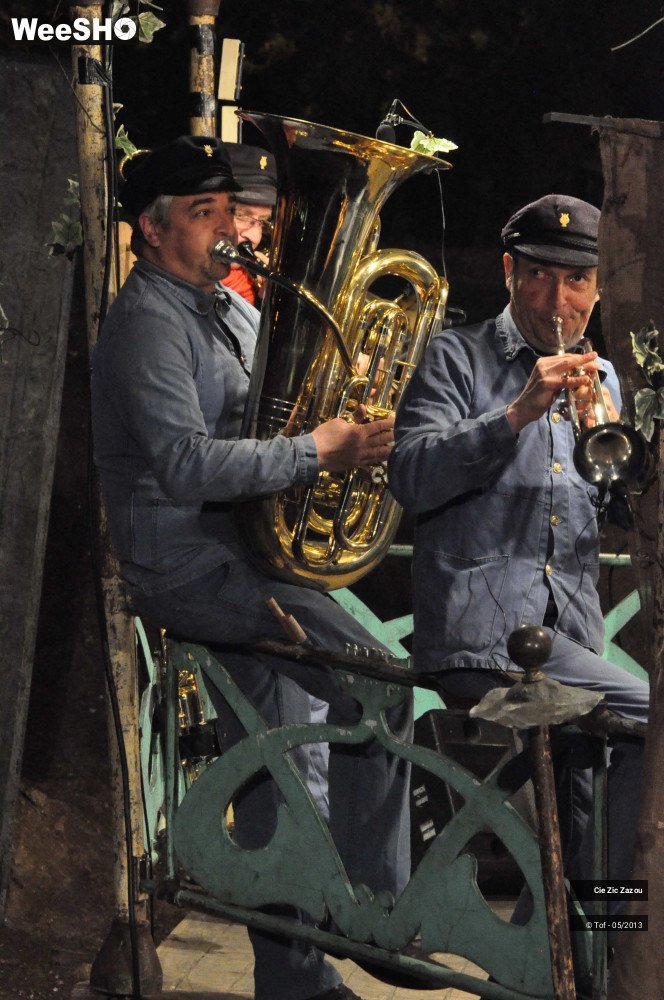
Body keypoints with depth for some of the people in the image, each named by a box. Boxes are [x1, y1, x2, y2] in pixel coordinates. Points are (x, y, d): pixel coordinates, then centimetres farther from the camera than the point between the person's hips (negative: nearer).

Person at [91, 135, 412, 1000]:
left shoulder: (229, 308, 17)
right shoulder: (148, 322, -13)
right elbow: (187, 467, -25)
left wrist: (345, 406, 2)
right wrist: (314, 453, -24)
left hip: (241, 554, 9)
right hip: (183, 561, -9)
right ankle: (377, 920, -10)